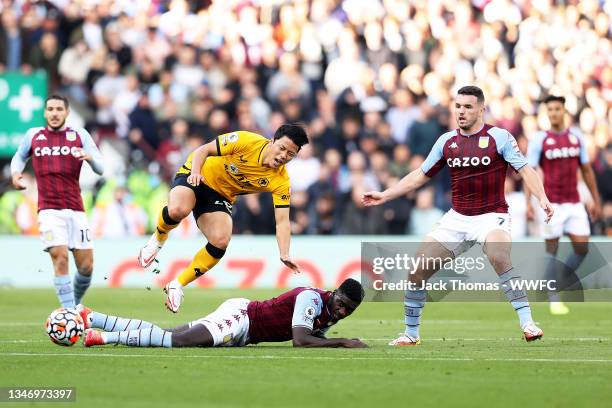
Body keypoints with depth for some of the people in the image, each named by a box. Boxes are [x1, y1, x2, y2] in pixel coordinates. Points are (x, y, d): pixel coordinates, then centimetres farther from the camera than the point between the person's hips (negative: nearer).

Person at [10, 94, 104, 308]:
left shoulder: (80, 135, 6)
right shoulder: (33, 135, 8)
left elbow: (100, 168, 3)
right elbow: (19, 156, 27)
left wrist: (90, 157, -19)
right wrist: (15, 172, 5)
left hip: (76, 209, 1)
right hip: (49, 210, -1)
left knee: (86, 267, 0)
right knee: (60, 259, -18)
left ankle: (76, 304, 27)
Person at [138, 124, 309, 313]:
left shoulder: (281, 182, -14)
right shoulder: (247, 141, -22)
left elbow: (282, 221, -16)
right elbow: (203, 150, -14)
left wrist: (285, 255, -31)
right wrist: (195, 172, -34)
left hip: (220, 197, 3)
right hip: (195, 176, -3)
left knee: (220, 241, -24)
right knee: (178, 210, -36)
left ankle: (177, 286, -4)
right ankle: (158, 239, 1)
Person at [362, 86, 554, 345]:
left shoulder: (499, 137, -6)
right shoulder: (447, 141, 7)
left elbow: (525, 170, -11)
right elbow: (421, 175, 16)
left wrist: (542, 198, -28)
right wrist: (384, 195, 12)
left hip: (491, 216, -5)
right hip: (457, 218, 5)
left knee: (498, 256, -35)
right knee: (418, 269, -3)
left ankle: (527, 323, -32)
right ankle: (411, 334, 14)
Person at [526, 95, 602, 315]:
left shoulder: (576, 136, 7)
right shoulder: (539, 139, -4)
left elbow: (586, 170, 14)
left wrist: (596, 200, 14)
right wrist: (528, 203, -15)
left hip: (574, 203, 4)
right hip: (551, 204, -4)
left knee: (582, 248, -3)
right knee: (552, 249, -1)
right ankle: (554, 299, 5)